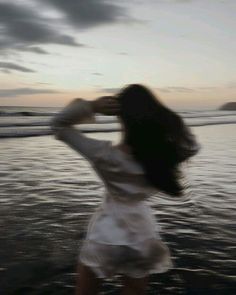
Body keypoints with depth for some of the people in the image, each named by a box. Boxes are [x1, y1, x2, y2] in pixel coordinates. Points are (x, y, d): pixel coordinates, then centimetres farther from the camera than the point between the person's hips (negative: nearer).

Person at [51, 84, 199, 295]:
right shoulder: (164, 156, -19)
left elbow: (59, 125, -13)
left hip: (107, 236, -2)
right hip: (143, 238, 3)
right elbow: (191, 146, 6)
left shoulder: (104, 155, -25)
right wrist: (168, 117, -5)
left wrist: (90, 106, -23)